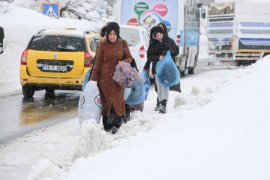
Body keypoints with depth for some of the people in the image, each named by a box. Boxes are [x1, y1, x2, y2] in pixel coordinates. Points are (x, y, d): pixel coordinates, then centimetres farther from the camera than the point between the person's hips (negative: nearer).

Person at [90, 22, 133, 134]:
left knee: (118, 100, -5)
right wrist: (93, 78, 0)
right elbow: (98, 61, 1)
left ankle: (115, 124, 5)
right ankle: (107, 126, 9)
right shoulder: (103, 44, -3)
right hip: (105, 77, -1)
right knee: (106, 101, 1)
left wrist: (124, 62, -14)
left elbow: (129, 57, 9)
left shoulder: (123, 44, 0)